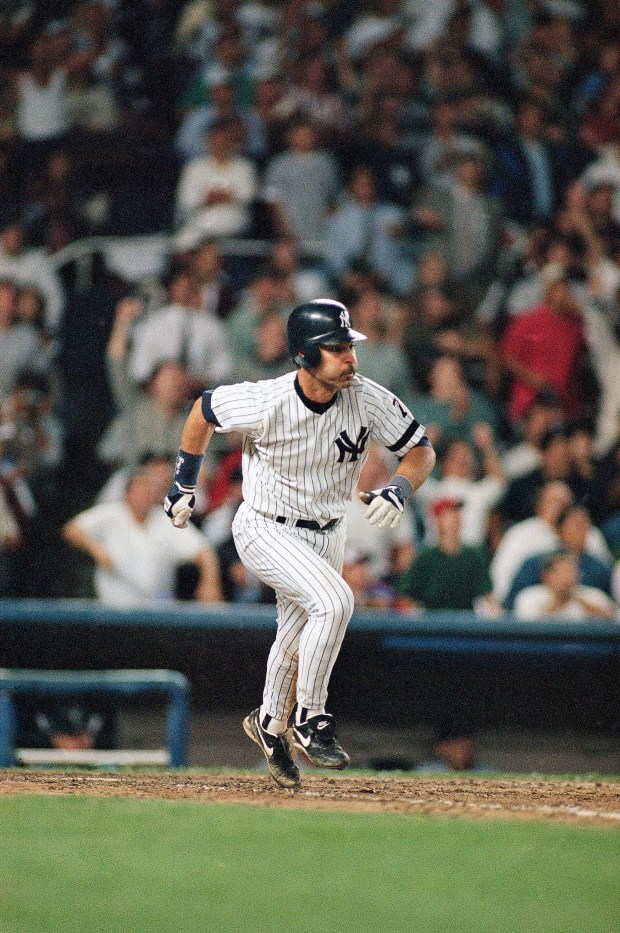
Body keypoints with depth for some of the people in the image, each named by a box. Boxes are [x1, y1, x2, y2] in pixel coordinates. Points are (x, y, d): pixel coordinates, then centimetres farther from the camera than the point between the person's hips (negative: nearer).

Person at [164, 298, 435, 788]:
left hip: (327, 534, 5)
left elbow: (422, 449, -8)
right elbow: (204, 409, -8)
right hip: (266, 530, -5)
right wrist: (184, 484, 3)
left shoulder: (369, 399, -19)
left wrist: (399, 490, -29)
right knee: (334, 600, -27)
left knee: (299, 637, 20)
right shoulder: (264, 403, -27)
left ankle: (270, 724, 49)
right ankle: (311, 721, -12)